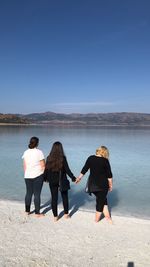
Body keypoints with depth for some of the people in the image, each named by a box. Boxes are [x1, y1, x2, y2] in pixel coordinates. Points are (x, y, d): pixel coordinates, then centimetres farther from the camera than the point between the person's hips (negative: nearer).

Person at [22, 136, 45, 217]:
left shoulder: (26, 152, 4)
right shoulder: (39, 152, -9)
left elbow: (24, 165, 8)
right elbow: (43, 165, -8)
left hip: (28, 176, 5)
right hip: (38, 175, -4)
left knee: (28, 193, 15)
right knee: (37, 194, 2)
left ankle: (27, 211, 27)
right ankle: (37, 213, 11)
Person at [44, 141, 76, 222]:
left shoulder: (49, 158, -5)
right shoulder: (62, 158, -14)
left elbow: (46, 169, 2)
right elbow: (67, 170, -12)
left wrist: (45, 178, 17)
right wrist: (73, 178, -2)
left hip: (52, 181, 2)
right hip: (62, 181, -2)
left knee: (54, 198, 11)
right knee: (64, 197, 16)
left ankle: (55, 216, 18)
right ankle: (66, 214, 27)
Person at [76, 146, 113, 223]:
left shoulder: (90, 158, -1)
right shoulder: (105, 161, -11)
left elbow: (84, 169, 5)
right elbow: (109, 175, -8)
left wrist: (79, 178, 18)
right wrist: (110, 185, 4)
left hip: (92, 184, 4)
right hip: (103, 185, -4)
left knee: (103, 199, 19)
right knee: (101, 200, 13)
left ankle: (107, 216, 21)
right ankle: (97, 218, 25)